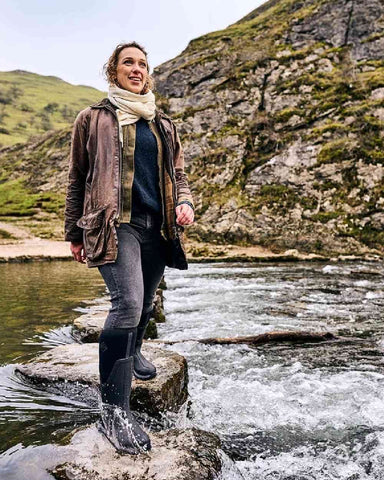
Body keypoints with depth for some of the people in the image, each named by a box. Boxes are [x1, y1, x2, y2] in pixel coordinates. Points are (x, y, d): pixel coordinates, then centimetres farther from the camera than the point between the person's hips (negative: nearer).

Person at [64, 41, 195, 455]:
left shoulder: (163, 124, 18)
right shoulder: (94, 118, 7)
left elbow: (177, 173, 19)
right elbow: (77, 179, 8)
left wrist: (185, 203, -3)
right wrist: (75, 234, 7)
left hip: (157, 227, 5)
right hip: (115, 225, -5)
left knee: (144, 304, 15)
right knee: (127, 304, -22)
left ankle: (131, 353, 46)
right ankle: (114, 410, -11)